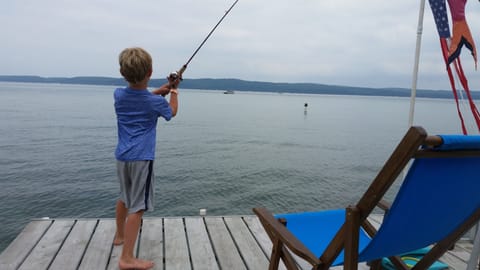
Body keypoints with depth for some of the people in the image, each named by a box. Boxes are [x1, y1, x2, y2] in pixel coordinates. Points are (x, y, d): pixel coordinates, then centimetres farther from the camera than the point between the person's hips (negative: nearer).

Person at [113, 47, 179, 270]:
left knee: (124, 197, 25)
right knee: (137, 206, -4)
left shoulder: (119, 95, 3)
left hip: (122, 156, 7)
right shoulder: (155, 102, -10)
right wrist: (174, 91, 25)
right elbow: (172, 111, 12)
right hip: (141, 158, -6)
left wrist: (159, 91, 19)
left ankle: (120, 235, 44)